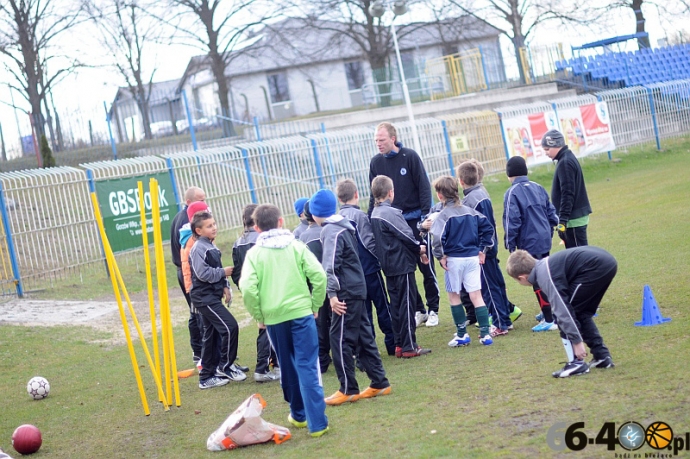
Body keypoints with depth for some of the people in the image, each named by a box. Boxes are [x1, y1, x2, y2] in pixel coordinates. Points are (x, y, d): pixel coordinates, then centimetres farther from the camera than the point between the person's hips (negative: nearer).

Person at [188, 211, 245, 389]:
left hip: (212, 296, 10)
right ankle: (225, 366, -1)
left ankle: (207, 377, 18)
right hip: (204, 297, -10)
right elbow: (203, 273, -24)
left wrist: (225, 286, 8)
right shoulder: (198, 249, -16)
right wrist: (223, 272, -13)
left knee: (212, 335, 12)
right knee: (230, 327, -15)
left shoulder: (211, 247, 14)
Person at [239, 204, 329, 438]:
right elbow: (319, 276, -7)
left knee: (288, 367, 17)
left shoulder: (254, 253, 0)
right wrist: (315, 305, 5)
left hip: (273, 317, 1)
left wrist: (258, 315, 2)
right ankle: (316, 422, -6)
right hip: (301, 312, -1)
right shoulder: (296, 246, 1)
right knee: (307, 366, -2)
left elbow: (247, 288, -11)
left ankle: (299, 414, 31)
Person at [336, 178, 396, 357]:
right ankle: (392, 344, 10)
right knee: (383, 307, 5)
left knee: (362, 311, 11)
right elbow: (370, 242, -17)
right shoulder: (359, 215, -15)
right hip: (369, 269, -5)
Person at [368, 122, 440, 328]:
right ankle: (418, 310, 14)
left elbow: (424, 187, -7)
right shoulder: (376, 162, 2)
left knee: (426, 267, 4)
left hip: (415, 221, -3)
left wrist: (426, 215, -14)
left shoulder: (410, 156, -7)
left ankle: (433, 310, 14)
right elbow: (374, 195, 9)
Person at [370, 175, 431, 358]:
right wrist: (419, 248, 2)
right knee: (407, 304, -4)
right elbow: (406, 235, -17)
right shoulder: (392, 213, -17)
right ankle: (409, 347, -2)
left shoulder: (374, 214, 9)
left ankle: (399, 345, 18)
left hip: (389, 267, 9)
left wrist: (416, 249, 10)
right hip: (402, 265, -8)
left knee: (396, 305, 13)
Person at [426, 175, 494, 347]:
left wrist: (441, 256, -10)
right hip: (473, 258, 4)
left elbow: (438, 238, -23)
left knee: (454, 296, 11)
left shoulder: (443, 216, -11)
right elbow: (487, 227, 7)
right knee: (476, 295, 4)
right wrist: (483, 249, 12)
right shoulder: (470, 211, 6)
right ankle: (485, 333, -2)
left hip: (454, 260, -4)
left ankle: (462, 334, 15)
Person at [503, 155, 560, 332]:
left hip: (529, 243, -7)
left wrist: (511, 245, -7)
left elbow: (512, 221, -15)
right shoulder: (538, 188, 8)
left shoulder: (512, 193, -12)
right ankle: (548, 311, 29)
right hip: (544, 240, 7)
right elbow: (552, 212, 11)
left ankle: (549, 320, -3)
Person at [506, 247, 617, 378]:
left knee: (566, 310, -1)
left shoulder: (545, 276, -11)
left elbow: (562, 310, -16)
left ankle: (576, 363, 0)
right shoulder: (543, 265, 18)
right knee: (581, 313, 21)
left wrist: (577, 341, -13)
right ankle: (602, 356, 23)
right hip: (607, 262, 10)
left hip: (595, 267, -10)